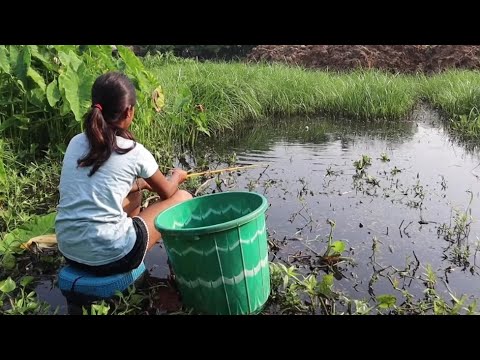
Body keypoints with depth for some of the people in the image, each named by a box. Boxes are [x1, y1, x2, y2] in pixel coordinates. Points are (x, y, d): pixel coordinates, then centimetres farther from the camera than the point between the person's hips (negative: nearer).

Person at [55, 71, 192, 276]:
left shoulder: (75, 143, 5)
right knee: (182, 198, 10)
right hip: (110, 255, -6)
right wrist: (177, 177, 32)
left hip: (69, 252, 7)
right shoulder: (134, 152, -9)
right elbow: (166, 193, 10)